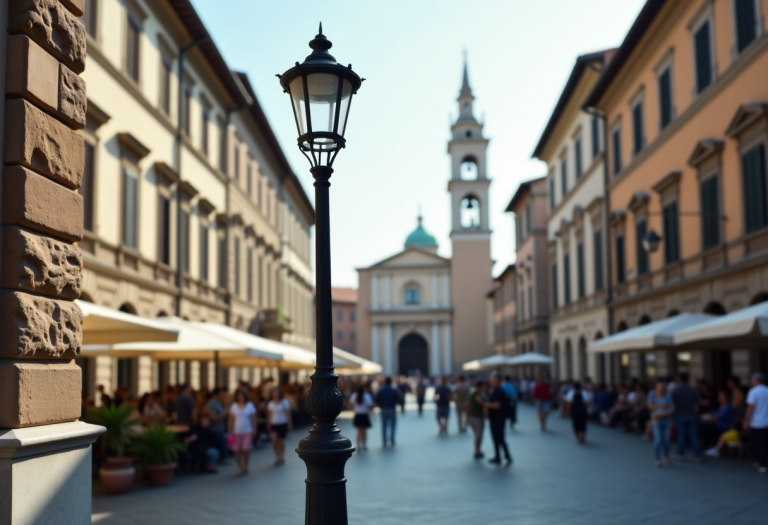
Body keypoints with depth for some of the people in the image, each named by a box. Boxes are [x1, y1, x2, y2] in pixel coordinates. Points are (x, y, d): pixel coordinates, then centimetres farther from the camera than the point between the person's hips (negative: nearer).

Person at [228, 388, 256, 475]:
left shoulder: (250, 405, 0)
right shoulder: (234, 406, 2)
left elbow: (253, 419, 3)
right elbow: (231, 420, 4)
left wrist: (253, 430, -3)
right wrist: (230, 432, 2)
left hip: (247, 432, -1)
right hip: (236, 432, 1)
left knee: (246, 450, -4)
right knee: (237, 450, 0)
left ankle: (245, 467, 14)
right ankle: (240, 467, 16)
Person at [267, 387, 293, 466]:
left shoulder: (285, 402, -5)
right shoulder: (270, 403, 4)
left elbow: (288, 414, -4)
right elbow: (269, 415, 9)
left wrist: (290, 424, -6)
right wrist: (268, 425, 6)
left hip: (282, 424, -2)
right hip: (273, 424, 2)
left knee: (281, 441, 4)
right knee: (274, 440, -12)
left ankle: (282, 457, 21)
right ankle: (277, 457, 6)